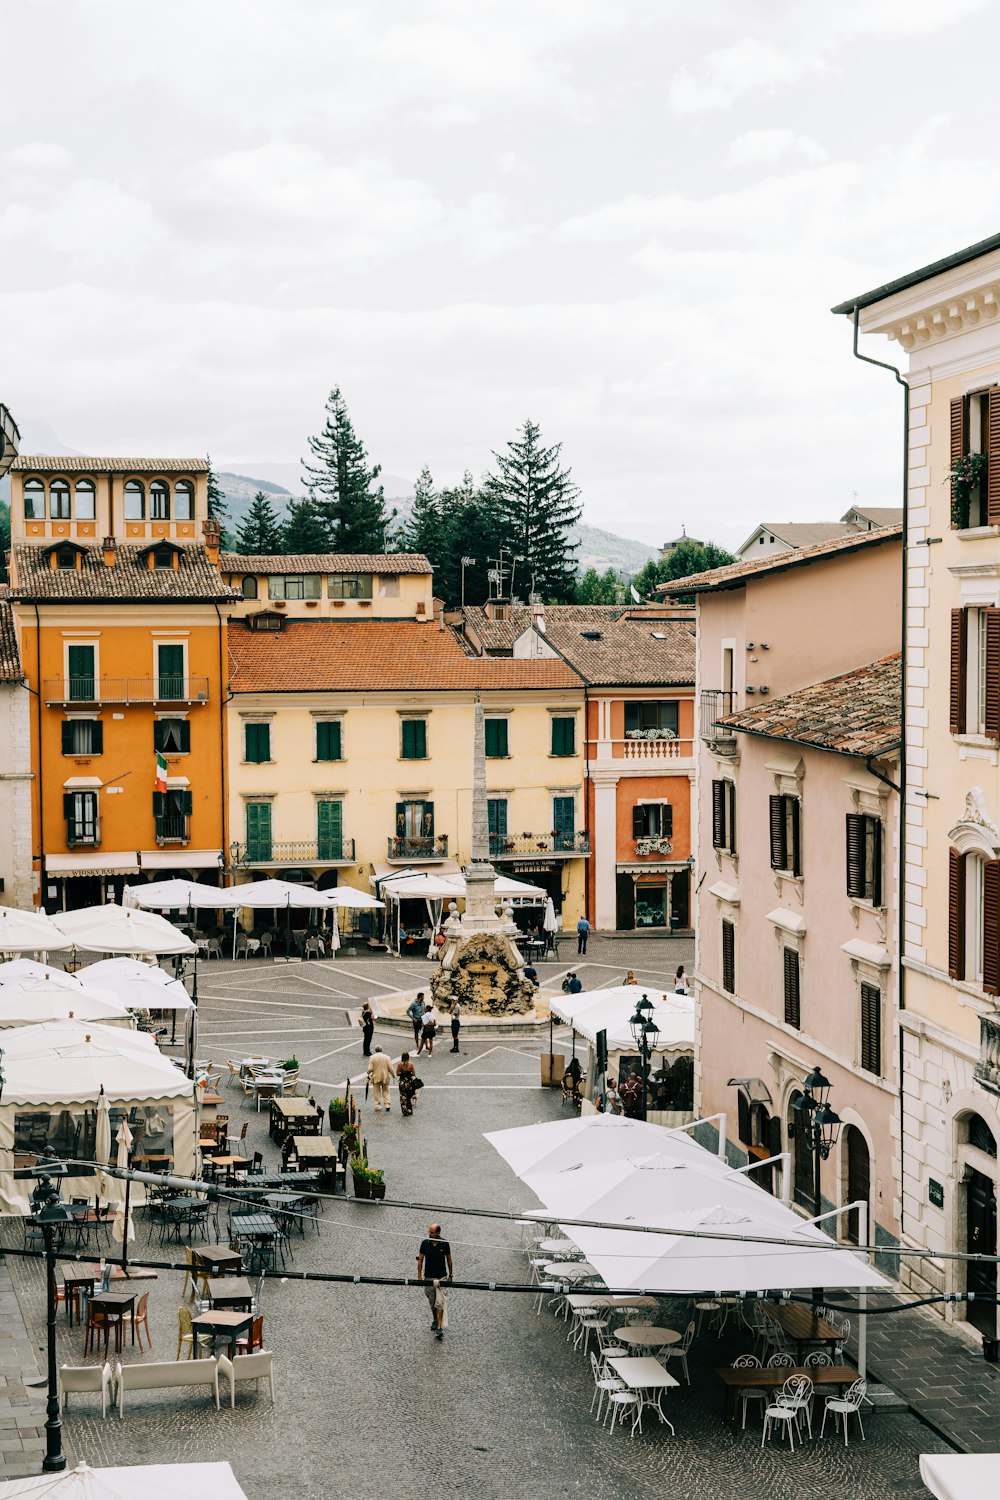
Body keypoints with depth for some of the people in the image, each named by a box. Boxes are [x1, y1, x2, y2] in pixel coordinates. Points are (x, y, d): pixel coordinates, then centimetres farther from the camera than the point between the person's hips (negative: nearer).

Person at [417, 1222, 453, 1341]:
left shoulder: (445, 1244, -5)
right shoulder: (425, 1243, -4)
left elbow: (449, 1260, 6)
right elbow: (420, 1260, 1)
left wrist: (450, 1275, 9)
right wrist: (419, 1276, -3)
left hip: (441, 1277, -2)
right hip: (428, 1277, 2)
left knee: (440, 1303, -11)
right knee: (432, 1302, 13)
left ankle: (440, 1329, -14)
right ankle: (435, 1321, 36)